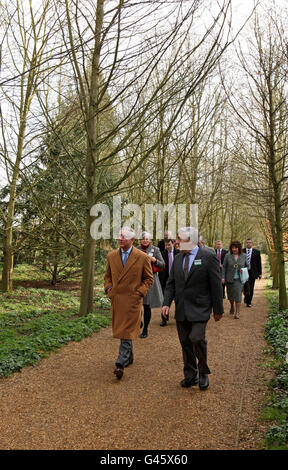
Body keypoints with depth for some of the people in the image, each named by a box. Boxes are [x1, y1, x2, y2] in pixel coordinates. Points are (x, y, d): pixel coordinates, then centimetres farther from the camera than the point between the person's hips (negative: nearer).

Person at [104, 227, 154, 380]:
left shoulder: (142, 257, -6)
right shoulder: (111, 256, 6)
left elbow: (149, 278, 2)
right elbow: (108, 276, 18)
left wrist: (140, 292, -9)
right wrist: (108, 288, 2)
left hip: (132, 299, -4)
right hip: (116, 299, 5)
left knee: (127, 332, -6)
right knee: (121, 330, 16)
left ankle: (121, 364, -3)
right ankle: (129, 357, 35)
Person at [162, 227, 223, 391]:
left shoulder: (208, 256, -8)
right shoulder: (178, 258, 9)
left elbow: (216, 284, -6)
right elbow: (171, 283, 11)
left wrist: (218, 309, -5)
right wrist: (167, 303, -2)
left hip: (199, 308, -5)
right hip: (181, 309, 6)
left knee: (197, 338, -16)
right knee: (185, 342, 11)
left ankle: (203, 373, 9)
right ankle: (190, 376, 28)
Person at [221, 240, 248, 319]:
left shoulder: (243, 256, 2)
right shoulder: (228, 256, -2)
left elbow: (247, 266, 13)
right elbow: (224, 267, -1)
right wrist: (223, 277, -7)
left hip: (239, 279, -1)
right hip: (230, 279, 1)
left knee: (238, 294, -8)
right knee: (230, 294, 12)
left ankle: (237, 312, -2)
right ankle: (232, 307, 39)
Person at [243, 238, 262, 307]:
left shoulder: (257, 252, 3)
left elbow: (259, 263, 4)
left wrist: (260, 273, 1)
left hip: (252, 273, 0)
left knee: (251, 288, 1)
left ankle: (249, 302, 15)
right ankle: (246, 297, 28)